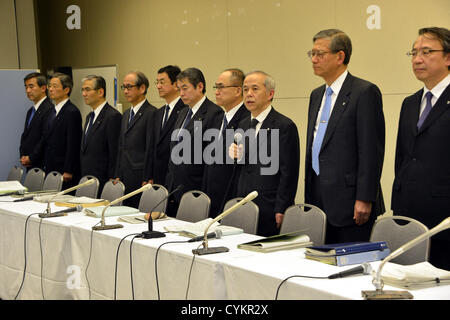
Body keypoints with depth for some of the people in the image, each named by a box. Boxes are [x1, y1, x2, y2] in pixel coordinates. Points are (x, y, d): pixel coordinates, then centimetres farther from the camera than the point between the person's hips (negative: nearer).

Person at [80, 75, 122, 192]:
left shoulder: (113, 116, -12)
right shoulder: (89, 116, 18)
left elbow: (114, 154, -15)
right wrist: (82, 178, 16)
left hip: (102, 182, -8)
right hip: (85, 182, 8)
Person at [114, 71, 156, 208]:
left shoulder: (151, 113, -10)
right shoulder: (126, 114, 18)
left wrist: (147, 180, -15)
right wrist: (118, 176, 14)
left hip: (140, 179, -8)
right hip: (125, 180, 8)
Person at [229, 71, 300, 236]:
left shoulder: (285, 126, -8)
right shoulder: (243, 125, 16)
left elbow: (289, 173, -11)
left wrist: (280, 211, -14)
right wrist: (236, 156, -1)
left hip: (270, 211, -6)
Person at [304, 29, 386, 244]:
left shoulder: (365, 92, -8)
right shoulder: (317, 95, 18)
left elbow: (372, 150, -13)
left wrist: (364, 200, -18)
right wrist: (309, 197, 18)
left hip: (348, 201, -7)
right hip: (319, 200, 8)